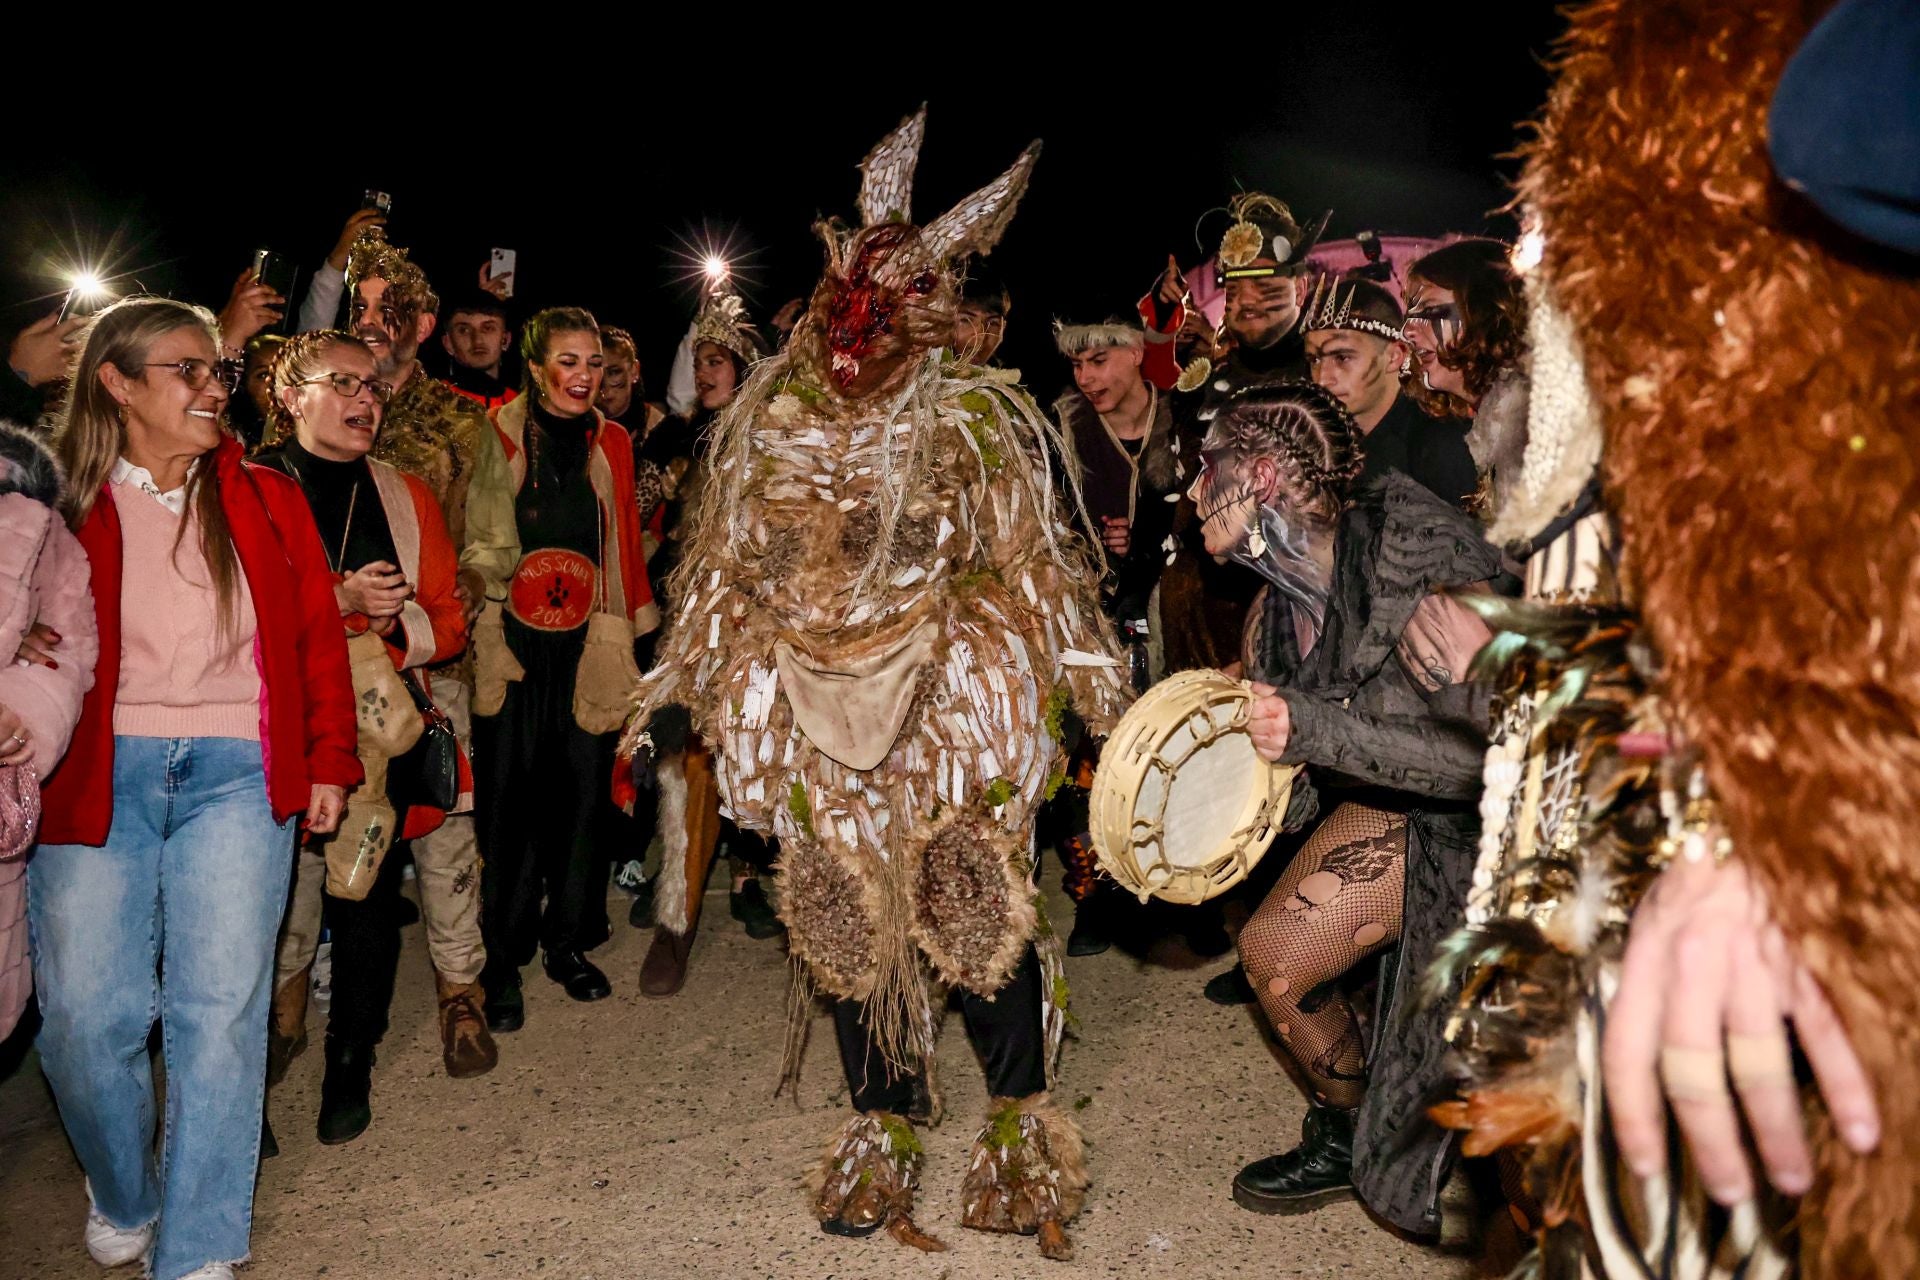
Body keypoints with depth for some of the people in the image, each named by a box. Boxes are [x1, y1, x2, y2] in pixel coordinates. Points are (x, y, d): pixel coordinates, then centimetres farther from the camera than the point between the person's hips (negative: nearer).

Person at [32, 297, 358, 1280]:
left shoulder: (266, 502, 11)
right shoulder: (64, 507, 6)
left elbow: (317, 636, 9)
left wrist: (328, 760, 4)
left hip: (235, 771, 1)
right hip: (95, 776, 0)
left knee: (219, 1009, -5)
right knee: (84, 1017, 0)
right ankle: (122, 1199, 29)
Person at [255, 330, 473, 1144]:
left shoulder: (405, 498, 14)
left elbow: (447, 621, 12)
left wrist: (397, 624, -9)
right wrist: (338, 603, -17)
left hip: (378, 732, 3)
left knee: (369, 899, 5)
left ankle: (351, 1069, 23)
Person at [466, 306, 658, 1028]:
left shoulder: (613, 445, 11)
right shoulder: (497, 438, 0)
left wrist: (630, 633, 12)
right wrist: (479, 635, -3)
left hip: (589, 645, 3)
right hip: (513, 643, -3)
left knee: (584, 787, 6)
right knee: (509, 793, -2)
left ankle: (568, 941, 22)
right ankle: (502, 960, 10)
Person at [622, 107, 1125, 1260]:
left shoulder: (975, 419, -4)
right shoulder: (769, 424, 5)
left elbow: (1040, 569, -2)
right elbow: (725, 572, 11)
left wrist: (1103, 700, -4)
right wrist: (677, 695, 9)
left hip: (952, 715, -3)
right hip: (821, 719, 3)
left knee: (980, 915, 0)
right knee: (848, 921, 10)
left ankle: (1021, 1124, 24)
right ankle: (882, 1133, 30)